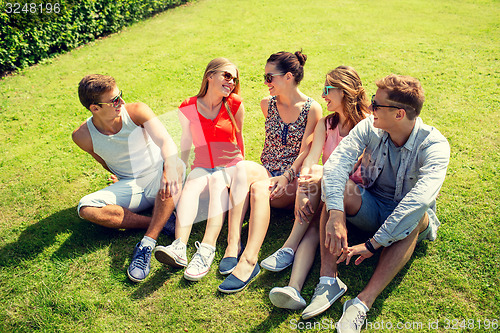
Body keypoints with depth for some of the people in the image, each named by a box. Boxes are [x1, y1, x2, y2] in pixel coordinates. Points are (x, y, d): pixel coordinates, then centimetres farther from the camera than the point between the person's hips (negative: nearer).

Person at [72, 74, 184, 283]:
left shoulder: (137, 111, -15)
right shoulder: (83, 136, -10)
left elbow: (166, 141, -30)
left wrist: (170, 169, -48)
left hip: (158, 176, -1)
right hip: (129, 186, 2)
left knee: (176, 166, -37)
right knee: (86, 208, -24)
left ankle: (147, 244, -37)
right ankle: (164, 222, -25)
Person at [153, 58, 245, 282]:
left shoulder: (234, 105, -3)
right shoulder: (188, 109, -2)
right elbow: (186, 140, 11)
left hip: (229, 166, -1)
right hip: (201, 167, 1)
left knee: (217, 180, -35)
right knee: (191, 185, -32)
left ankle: (207, 249, -51)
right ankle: (179, 248, -49)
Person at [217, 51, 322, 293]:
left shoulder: (312, 109, -1)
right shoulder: (267, 105, 12)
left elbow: (305, 152, -7)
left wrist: (286, 178, -20)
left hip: (294, 180, -3)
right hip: (266, 172, 4)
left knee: (259, 188, -36)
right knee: (243, 167, -33)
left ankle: (248, 260, -46)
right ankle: (232, 245, -40)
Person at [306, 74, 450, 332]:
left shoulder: (434, 145, -23)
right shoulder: (370, 128, -14)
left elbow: (421, 196, -39)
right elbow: (336, 163, -29)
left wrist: (374, 243, -45)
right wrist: (335, 214, -45)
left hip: (408, 223, -2)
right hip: (370, 211, 3)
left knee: (415, 214, -37)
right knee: (336, 184, -26)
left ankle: (364, 302, -41)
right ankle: (329, 278, -32)